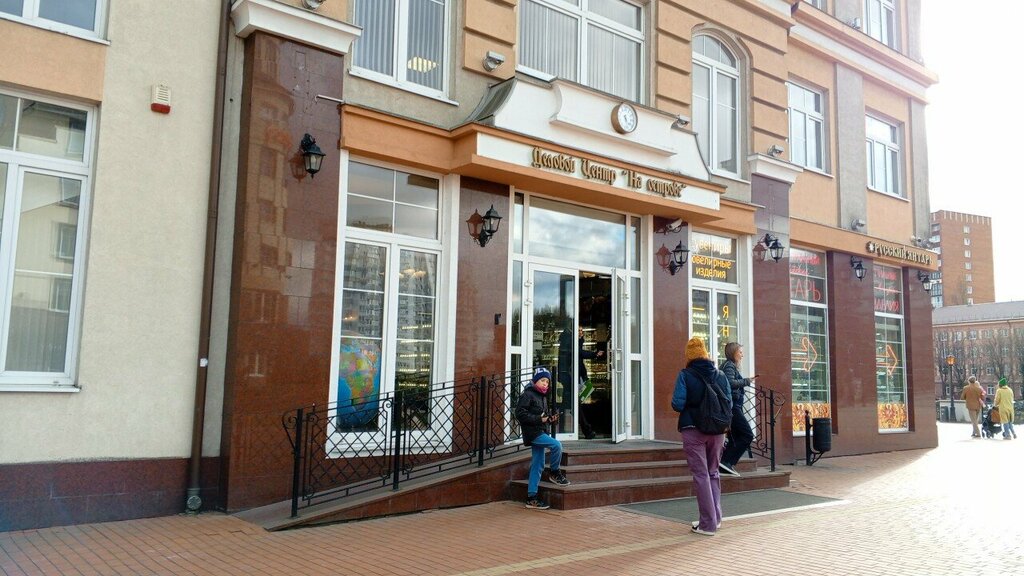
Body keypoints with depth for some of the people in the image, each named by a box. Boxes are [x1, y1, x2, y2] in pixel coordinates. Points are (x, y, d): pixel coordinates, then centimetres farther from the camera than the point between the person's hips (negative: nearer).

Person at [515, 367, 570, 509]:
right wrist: (539, 419, -22)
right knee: (556, 445, -24)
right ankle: (555, 473, -1)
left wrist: (551, 419, 6)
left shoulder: (543, 397, 18)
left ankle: (532, 498, 11)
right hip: (532, 432, -9)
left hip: (540, 432, 9)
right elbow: (520, 413, -18)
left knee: (537, 465, 7)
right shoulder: (528, 394, -9)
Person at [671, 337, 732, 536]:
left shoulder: (685, 375, -8)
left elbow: (677, 404, -13)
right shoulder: (720, 375, 4)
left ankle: (708, 523, 1)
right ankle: (716, 517, 24)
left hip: (693, 430, -4)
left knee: (701, 475, 0)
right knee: (713, 472, 18)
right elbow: (729, 403, 5)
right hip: (717, 430, 4)